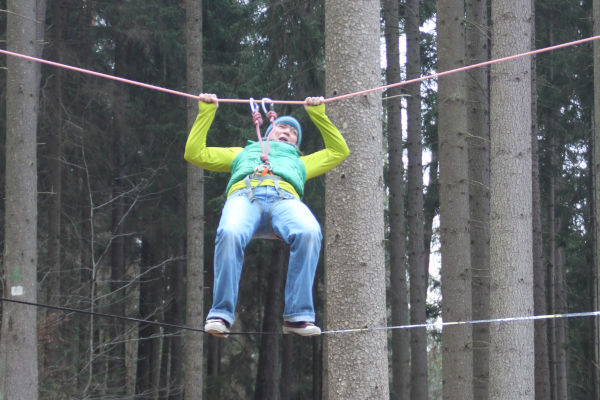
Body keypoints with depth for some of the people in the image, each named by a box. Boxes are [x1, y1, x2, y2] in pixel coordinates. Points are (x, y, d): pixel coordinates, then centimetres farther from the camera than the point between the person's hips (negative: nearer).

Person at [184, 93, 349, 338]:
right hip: (244, 195, -1)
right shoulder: (242, 154, 45)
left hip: (285, 198, 1)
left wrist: (318, 114, 47)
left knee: (309, 233, -38)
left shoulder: (299, 162, 48)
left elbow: (339, 151, 49)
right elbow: (195, 153, 40)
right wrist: (206, 112, 39)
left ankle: (298, 315, -36)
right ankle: (221, 313, -34)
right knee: (230, 233, -40)